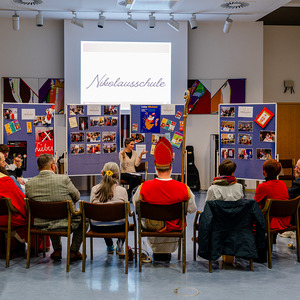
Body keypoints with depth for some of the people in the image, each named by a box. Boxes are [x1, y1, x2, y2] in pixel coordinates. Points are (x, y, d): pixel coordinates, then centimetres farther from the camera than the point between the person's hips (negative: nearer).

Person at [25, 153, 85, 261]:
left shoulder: (29, 183, -10)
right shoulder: (64, 179, -19)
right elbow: (77, 197, -5)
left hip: (41, 225, 4)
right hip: (66, 224, -4)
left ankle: (57, 250, 37)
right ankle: (74, 251, 24)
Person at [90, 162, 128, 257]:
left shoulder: (94, 189, -6)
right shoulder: (122, 190, -9)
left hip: (97, 227, 2)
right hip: (117, 227, -2)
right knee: (125, 222, 34)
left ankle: (110, 246, 48)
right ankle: (120, 245, 20)